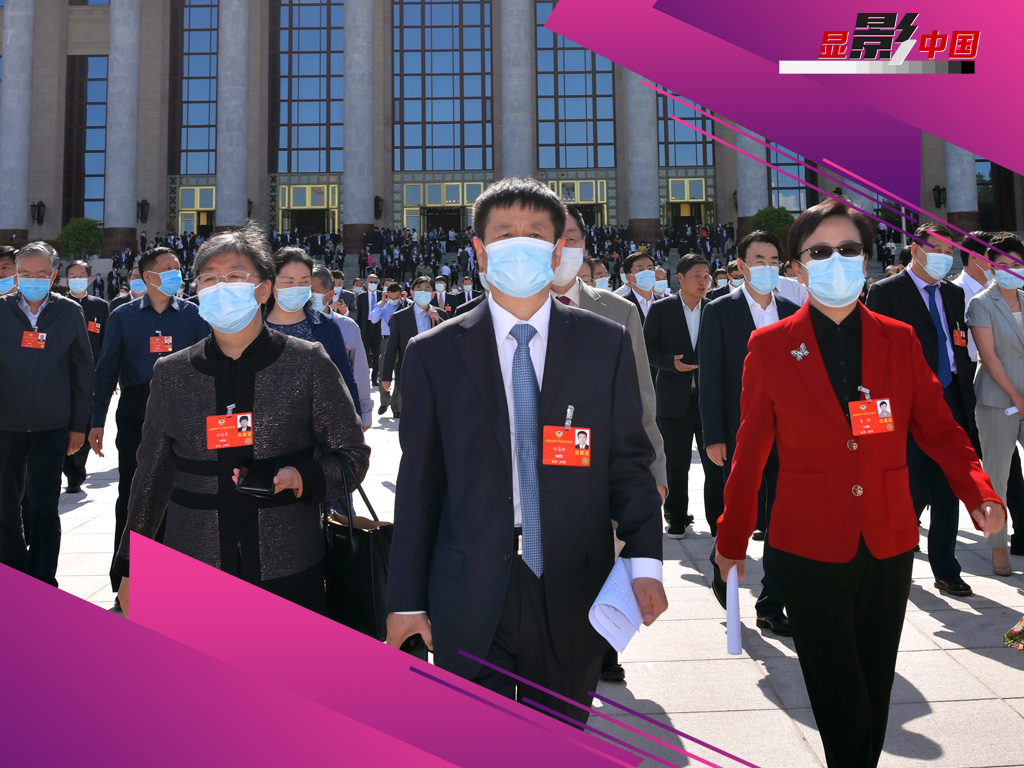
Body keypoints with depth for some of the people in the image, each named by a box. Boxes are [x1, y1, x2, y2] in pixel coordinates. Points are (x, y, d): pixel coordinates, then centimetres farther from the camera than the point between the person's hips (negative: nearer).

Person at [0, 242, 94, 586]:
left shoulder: (70, 313, -2)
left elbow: (82, 372, 2)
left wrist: (79, 425, 1)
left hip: (52, 427, -2)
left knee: (45, 507, 4)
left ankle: (42, 584, 13)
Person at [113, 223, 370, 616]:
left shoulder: (309, 363, -3)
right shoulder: (171, 373, 5)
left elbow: (351, 456, 2)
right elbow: (153, 474, 12)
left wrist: (301, 478, -17)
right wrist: (130, 570, 13)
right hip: (192, 576, 2)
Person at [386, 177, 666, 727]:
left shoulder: (606, 344, 2)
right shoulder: (433, 353, 0)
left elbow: (629, 461, 3)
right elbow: (418, 481, 1)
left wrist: (644, 561, -10)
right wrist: (406, 598, 1)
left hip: (572, 597, 1)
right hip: (469, 600, 0)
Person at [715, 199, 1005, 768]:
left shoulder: (900, 340, 3)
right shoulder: (770, 346, -4)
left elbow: (938, 428, 4)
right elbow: (751, 450, 0)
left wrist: (981, 494, -14)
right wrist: (732, 539, 4)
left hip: (888, 548, 3)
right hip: (809, 550, -3)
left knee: (875, 695, 15)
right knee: (841, 706, 1)